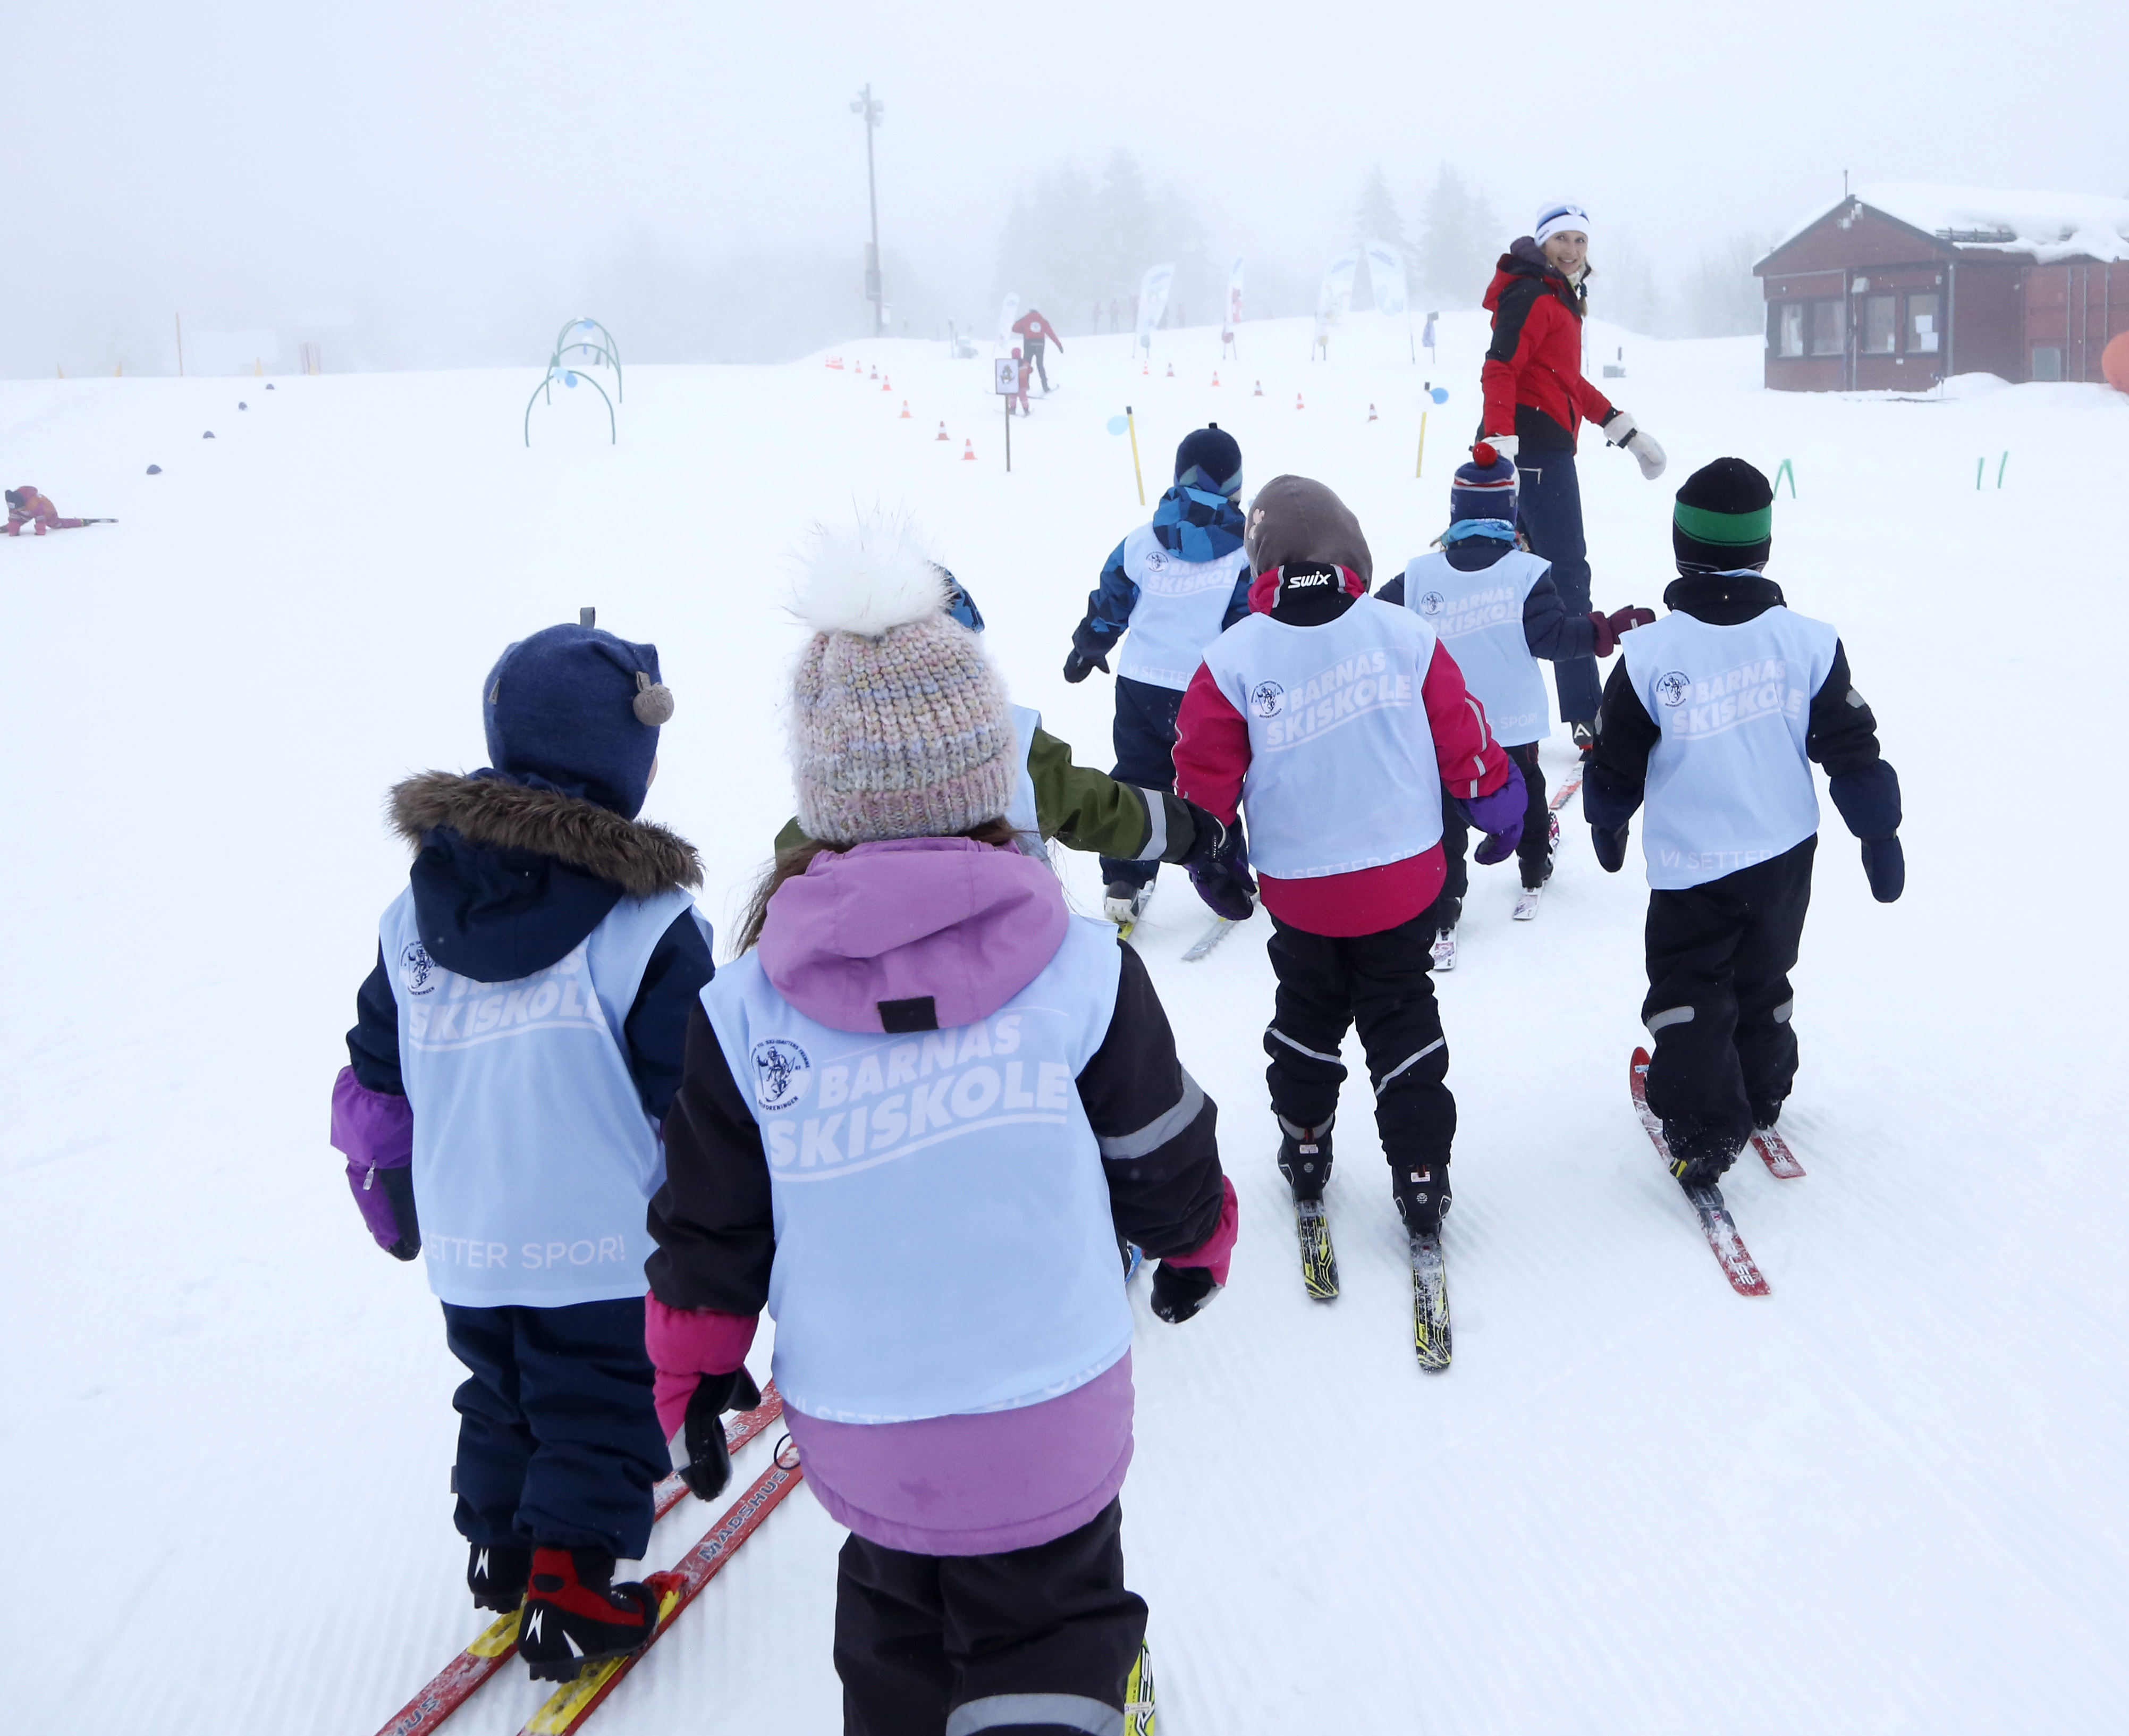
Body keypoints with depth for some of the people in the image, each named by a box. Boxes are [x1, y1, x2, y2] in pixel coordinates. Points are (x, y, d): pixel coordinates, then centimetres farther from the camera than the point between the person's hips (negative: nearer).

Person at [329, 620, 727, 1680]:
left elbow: (376, 1080, 6)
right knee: (600, 1414, 13)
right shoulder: (649, 925, -20)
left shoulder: (415, 912, -3)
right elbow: (698, 1105, -15)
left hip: (465, 1246, 5)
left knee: (501, 1394, 27)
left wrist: (395, 1197, 20)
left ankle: (502, 1548, 41)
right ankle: (570, 1599, 21)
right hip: (606, 1248, -5)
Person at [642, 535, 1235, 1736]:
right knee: (1047, 1629, 21)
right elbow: (1161, 1157, 0)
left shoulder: (741, 1010, -12)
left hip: (854, 1434, 2)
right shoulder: (1083, 968, -14)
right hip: (1053, 1422, -1)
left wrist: (697, 1372, 17)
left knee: (895, 1611, 29)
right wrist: (1197, 1244, 22)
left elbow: (709, 1228, -1)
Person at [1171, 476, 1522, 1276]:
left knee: (1308, 1013, 23)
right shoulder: (1405, 633, -10)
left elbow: (1205, 771, -6)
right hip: (1404, 878, 1)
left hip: (1297, 888, 0)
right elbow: (1464, 737, -2)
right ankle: (1420, 1175, 16)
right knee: (1402, 1018, 15)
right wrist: (1501, 805, 16)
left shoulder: (1233, 657, -13)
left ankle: (1304, 1148, 34)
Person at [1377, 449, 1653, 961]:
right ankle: (1535, 874, 48)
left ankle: (1441, 920, -3)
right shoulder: (1528, 572, -12)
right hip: (1513, 724, 1)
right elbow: (1552, 636, -17)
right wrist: (1612, 627, -9)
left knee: (1446, 819, 5)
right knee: (1525, 794, 26)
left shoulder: (1420, 576, -9)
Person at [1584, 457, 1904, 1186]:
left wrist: (1607, 823, 15)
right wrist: (1880, 837, 10)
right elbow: (1851, 750, -2)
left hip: (1690, 866, -4)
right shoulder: (1808, 641, -10)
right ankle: (1763, 1093, 41)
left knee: (1689, 992, 10)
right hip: (1785, 853, 4)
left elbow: (1617, 762, -5)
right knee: (1763, 977, 24)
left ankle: (1704, 1134, 2)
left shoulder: (1650, 653, -17)